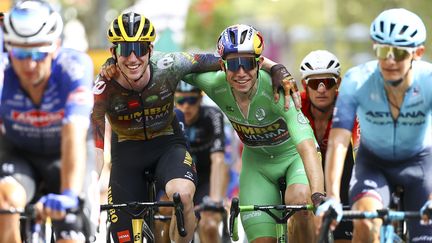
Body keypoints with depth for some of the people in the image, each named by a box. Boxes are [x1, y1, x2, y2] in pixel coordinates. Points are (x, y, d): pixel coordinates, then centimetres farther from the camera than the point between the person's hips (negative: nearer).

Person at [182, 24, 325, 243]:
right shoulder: (216, 85, -24)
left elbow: (306, 147, -45)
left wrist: (318, 196, -57)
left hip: (294, 155, -3)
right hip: (256, 161, 3)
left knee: (298, 200, -34)